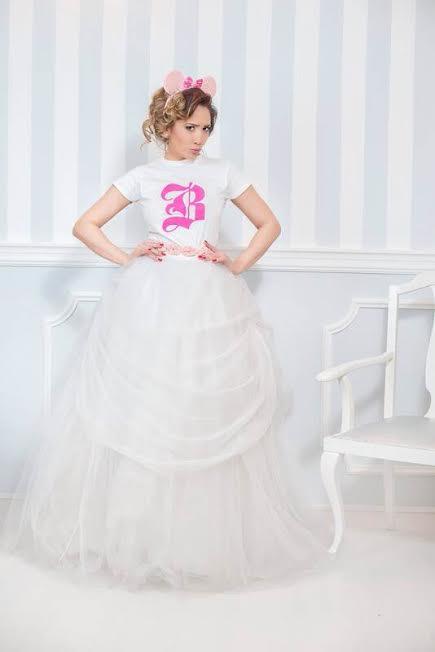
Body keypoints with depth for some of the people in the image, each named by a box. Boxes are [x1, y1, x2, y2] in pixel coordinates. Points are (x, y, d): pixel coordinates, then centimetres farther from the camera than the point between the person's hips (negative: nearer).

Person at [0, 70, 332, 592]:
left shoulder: (223, 172, 12)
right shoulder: (142, 177, 11)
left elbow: (270, 224, 16)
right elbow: (85, 225, 10)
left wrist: (238, 266, 4)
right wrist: (126, 259, -1)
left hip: (210, 304, 0)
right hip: (149, 300, 0)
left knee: (205, 420, 1)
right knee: (136, 417, -1)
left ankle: (207, 540, 13)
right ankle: (129, 534, 12)